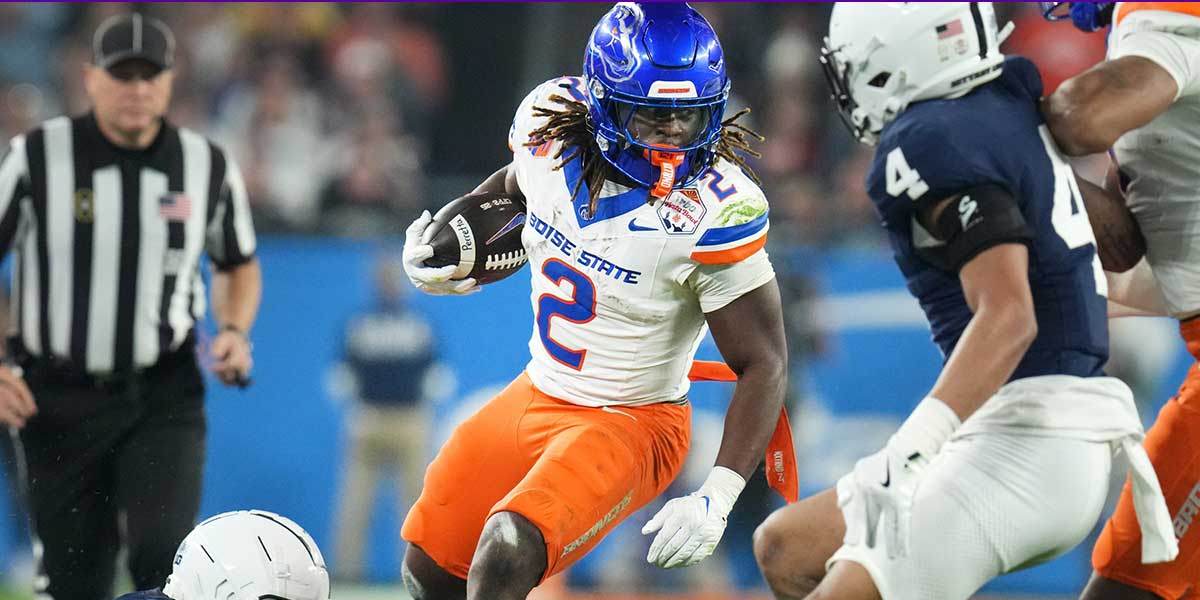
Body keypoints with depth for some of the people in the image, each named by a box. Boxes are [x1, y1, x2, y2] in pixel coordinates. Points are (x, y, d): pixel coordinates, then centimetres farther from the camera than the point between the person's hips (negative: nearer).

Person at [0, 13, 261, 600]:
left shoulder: (209, 166, 2)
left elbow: (238, 264, 20)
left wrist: (235, 330, -1)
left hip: (165, 399, 1)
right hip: (58, 404, 0)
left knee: (164, 553, -20)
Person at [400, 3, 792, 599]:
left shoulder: (713, 211, -27)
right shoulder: (550, 124, -11)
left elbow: (764, 365, -21)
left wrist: (717, 497, -29)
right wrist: (446, 246, -3)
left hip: (631, 422, -7)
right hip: (536, 396, 7)